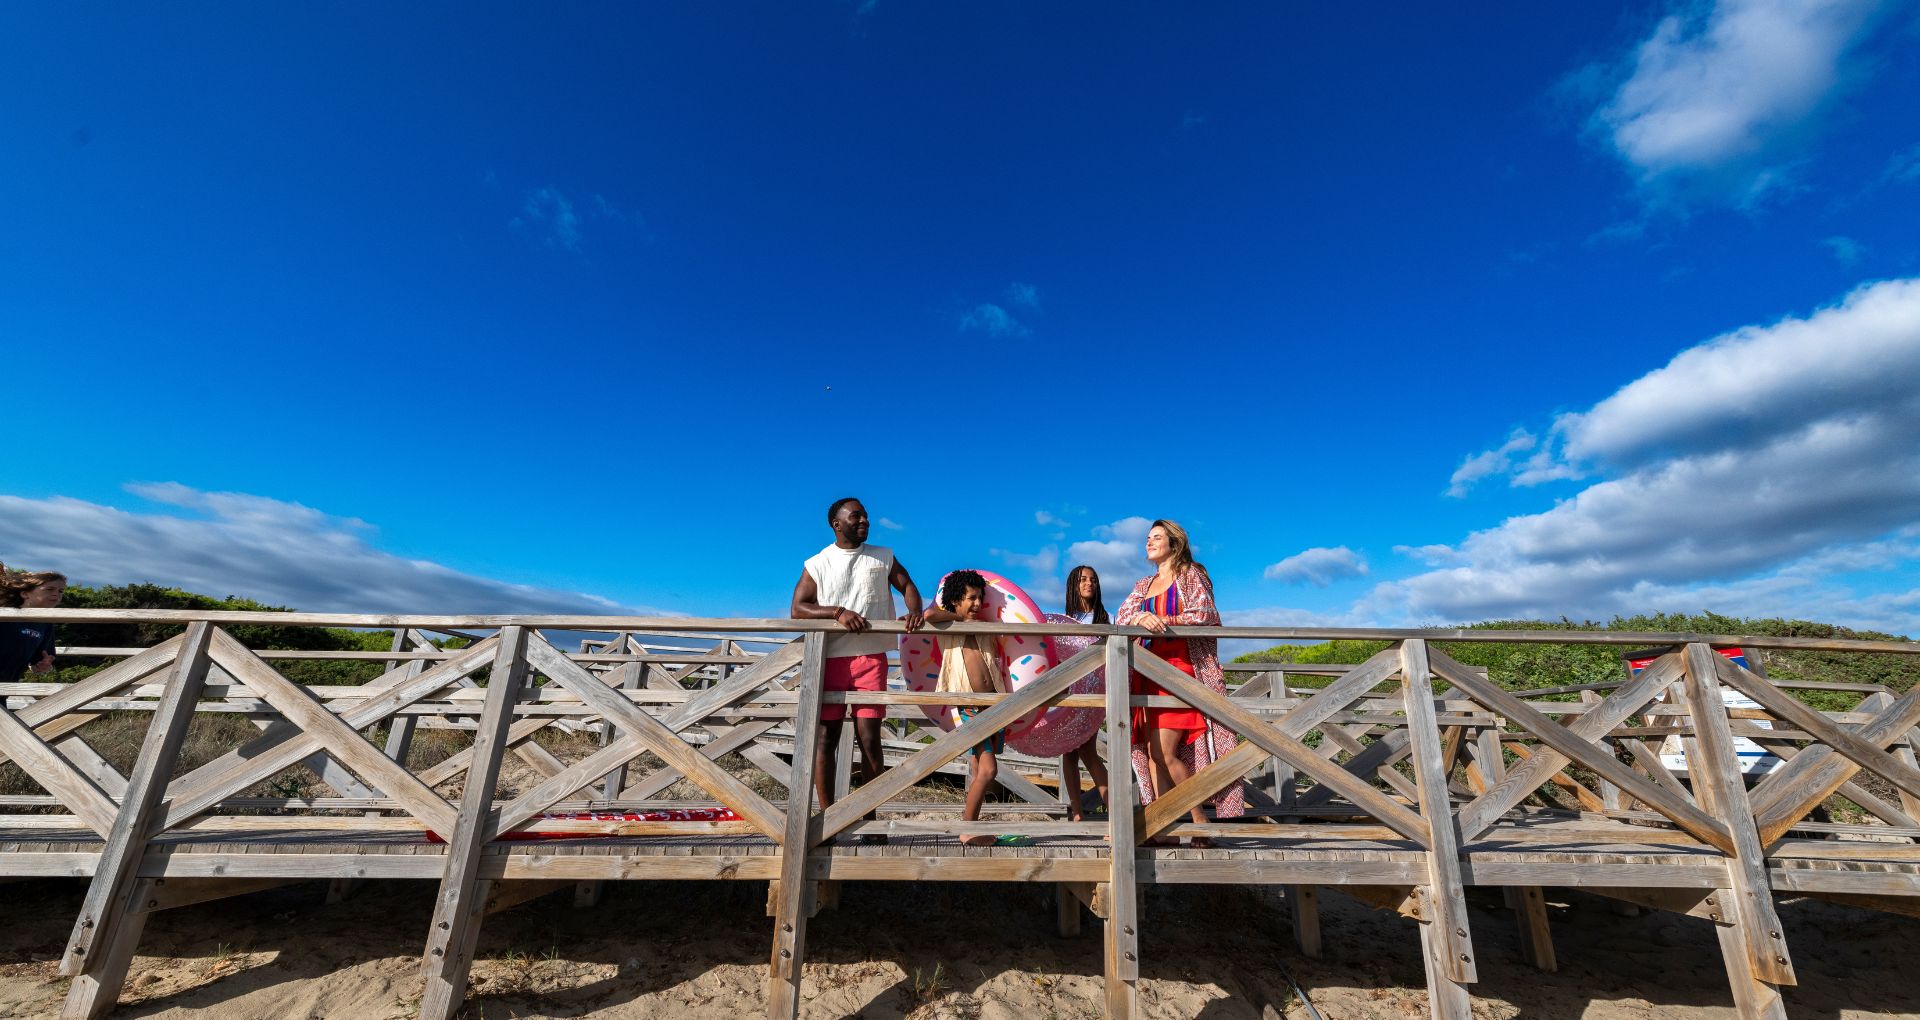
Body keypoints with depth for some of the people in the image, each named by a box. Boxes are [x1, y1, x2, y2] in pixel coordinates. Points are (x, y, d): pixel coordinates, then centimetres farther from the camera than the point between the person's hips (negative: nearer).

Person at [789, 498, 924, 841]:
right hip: (830, 658, 0)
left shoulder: (883, 557, 12)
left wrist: (915, 610, -10)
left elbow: (907, 585, 12)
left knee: (869, 738, 0)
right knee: (826, 737, 2)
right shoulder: (817, 564, 6)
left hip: (871, 658, 1)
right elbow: (797, 610, 0)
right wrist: (837, 612, -15)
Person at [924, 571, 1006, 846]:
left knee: (978, 767, 13)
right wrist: (960, 617, -10)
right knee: (988, 768, -11)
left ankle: (970, 817, 29)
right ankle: (967, 830, 3)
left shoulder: (982, 630, 15)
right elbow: (928, 615, -23)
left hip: (993, 705, 6)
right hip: (968, 707, -6)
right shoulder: (947, 629, -1)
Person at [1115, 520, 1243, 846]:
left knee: (1165, 752, -13)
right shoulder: (1144, 585, 21)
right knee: (1151, 751, 1)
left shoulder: (1190, 575, 5)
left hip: (1181, 669, -6)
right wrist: (1140, 618, -15)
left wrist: (1163, 620, -19)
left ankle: (1201, 823, 3)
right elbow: (1121, 616, 7)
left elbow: (1206, 614, -8)